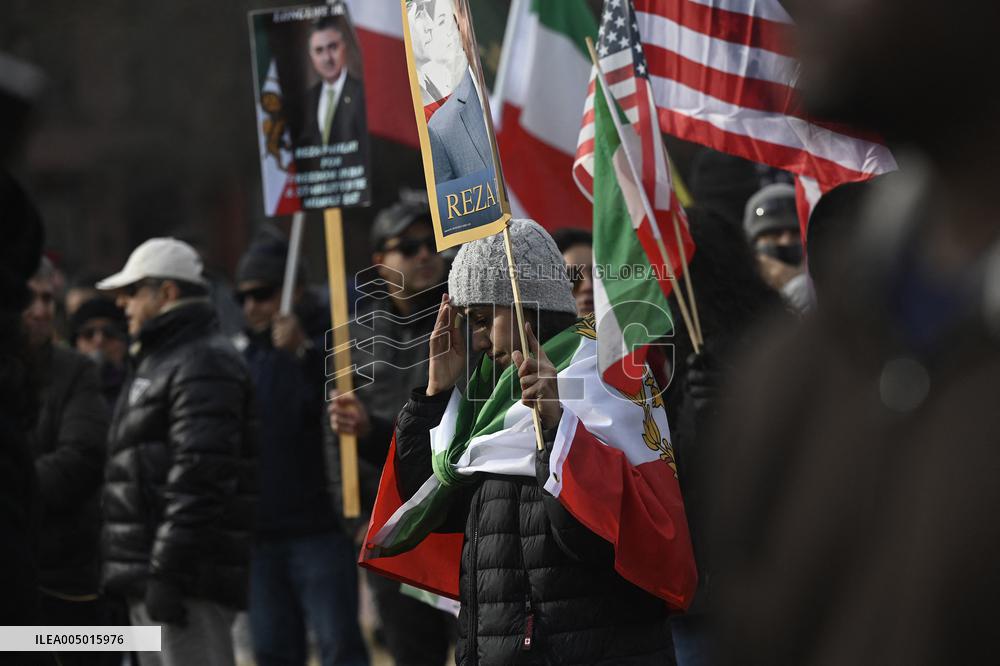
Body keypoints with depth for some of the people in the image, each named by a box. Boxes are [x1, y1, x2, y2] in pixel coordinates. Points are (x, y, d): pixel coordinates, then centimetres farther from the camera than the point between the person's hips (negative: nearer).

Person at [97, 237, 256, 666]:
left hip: (187, 581, -11)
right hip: (150, 580, 11)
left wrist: (167, 571, -24)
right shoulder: (156, 362, 23)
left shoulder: (204, 365, -12)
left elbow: (199, 476, -21)